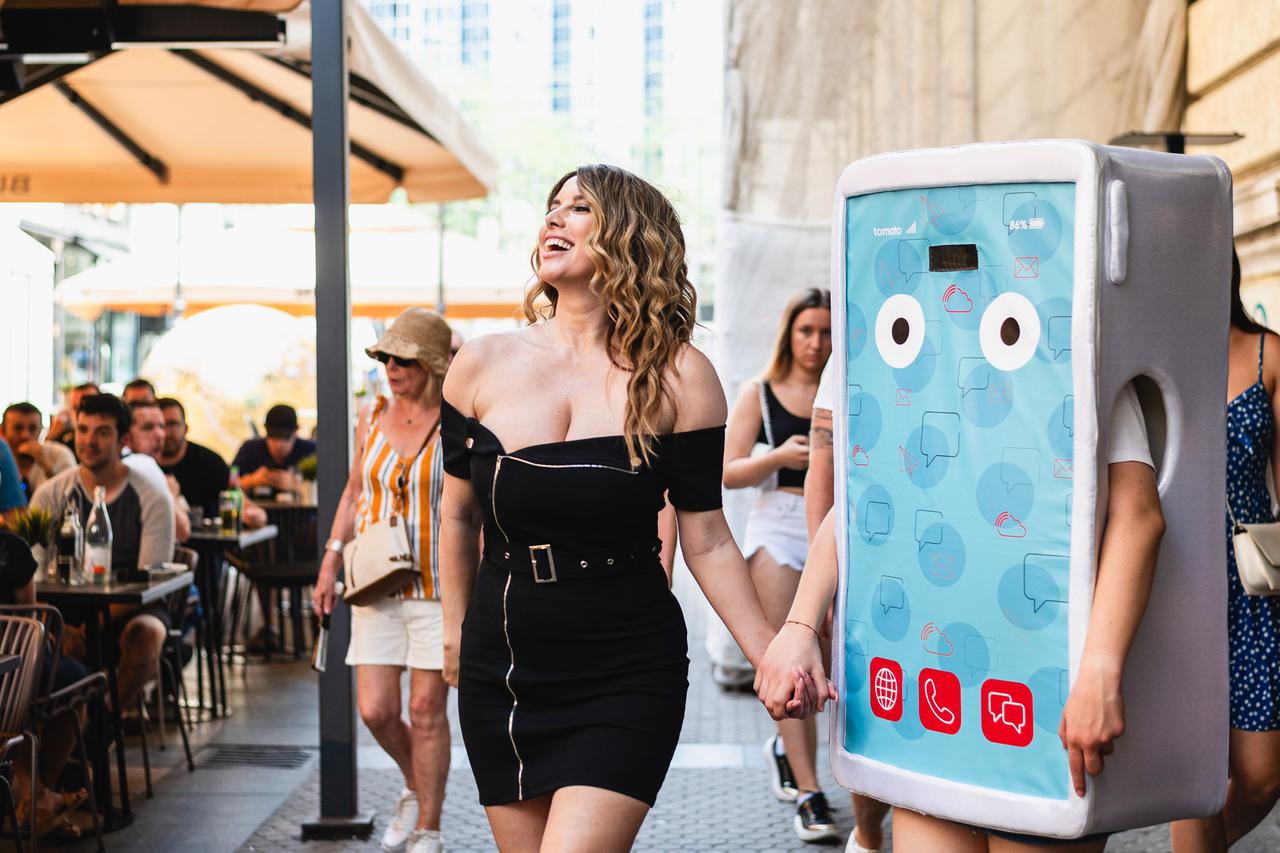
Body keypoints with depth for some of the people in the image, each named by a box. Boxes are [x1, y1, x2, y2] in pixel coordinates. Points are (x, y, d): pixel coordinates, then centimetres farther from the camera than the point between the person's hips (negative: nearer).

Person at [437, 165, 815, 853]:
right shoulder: (482, 367, 1)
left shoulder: (676, 377, -5)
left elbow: (707, 542, -2)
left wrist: (771, 656, -10)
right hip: (502, 675, 3)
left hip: (626, 680, -3)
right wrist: (456, 629, 22)